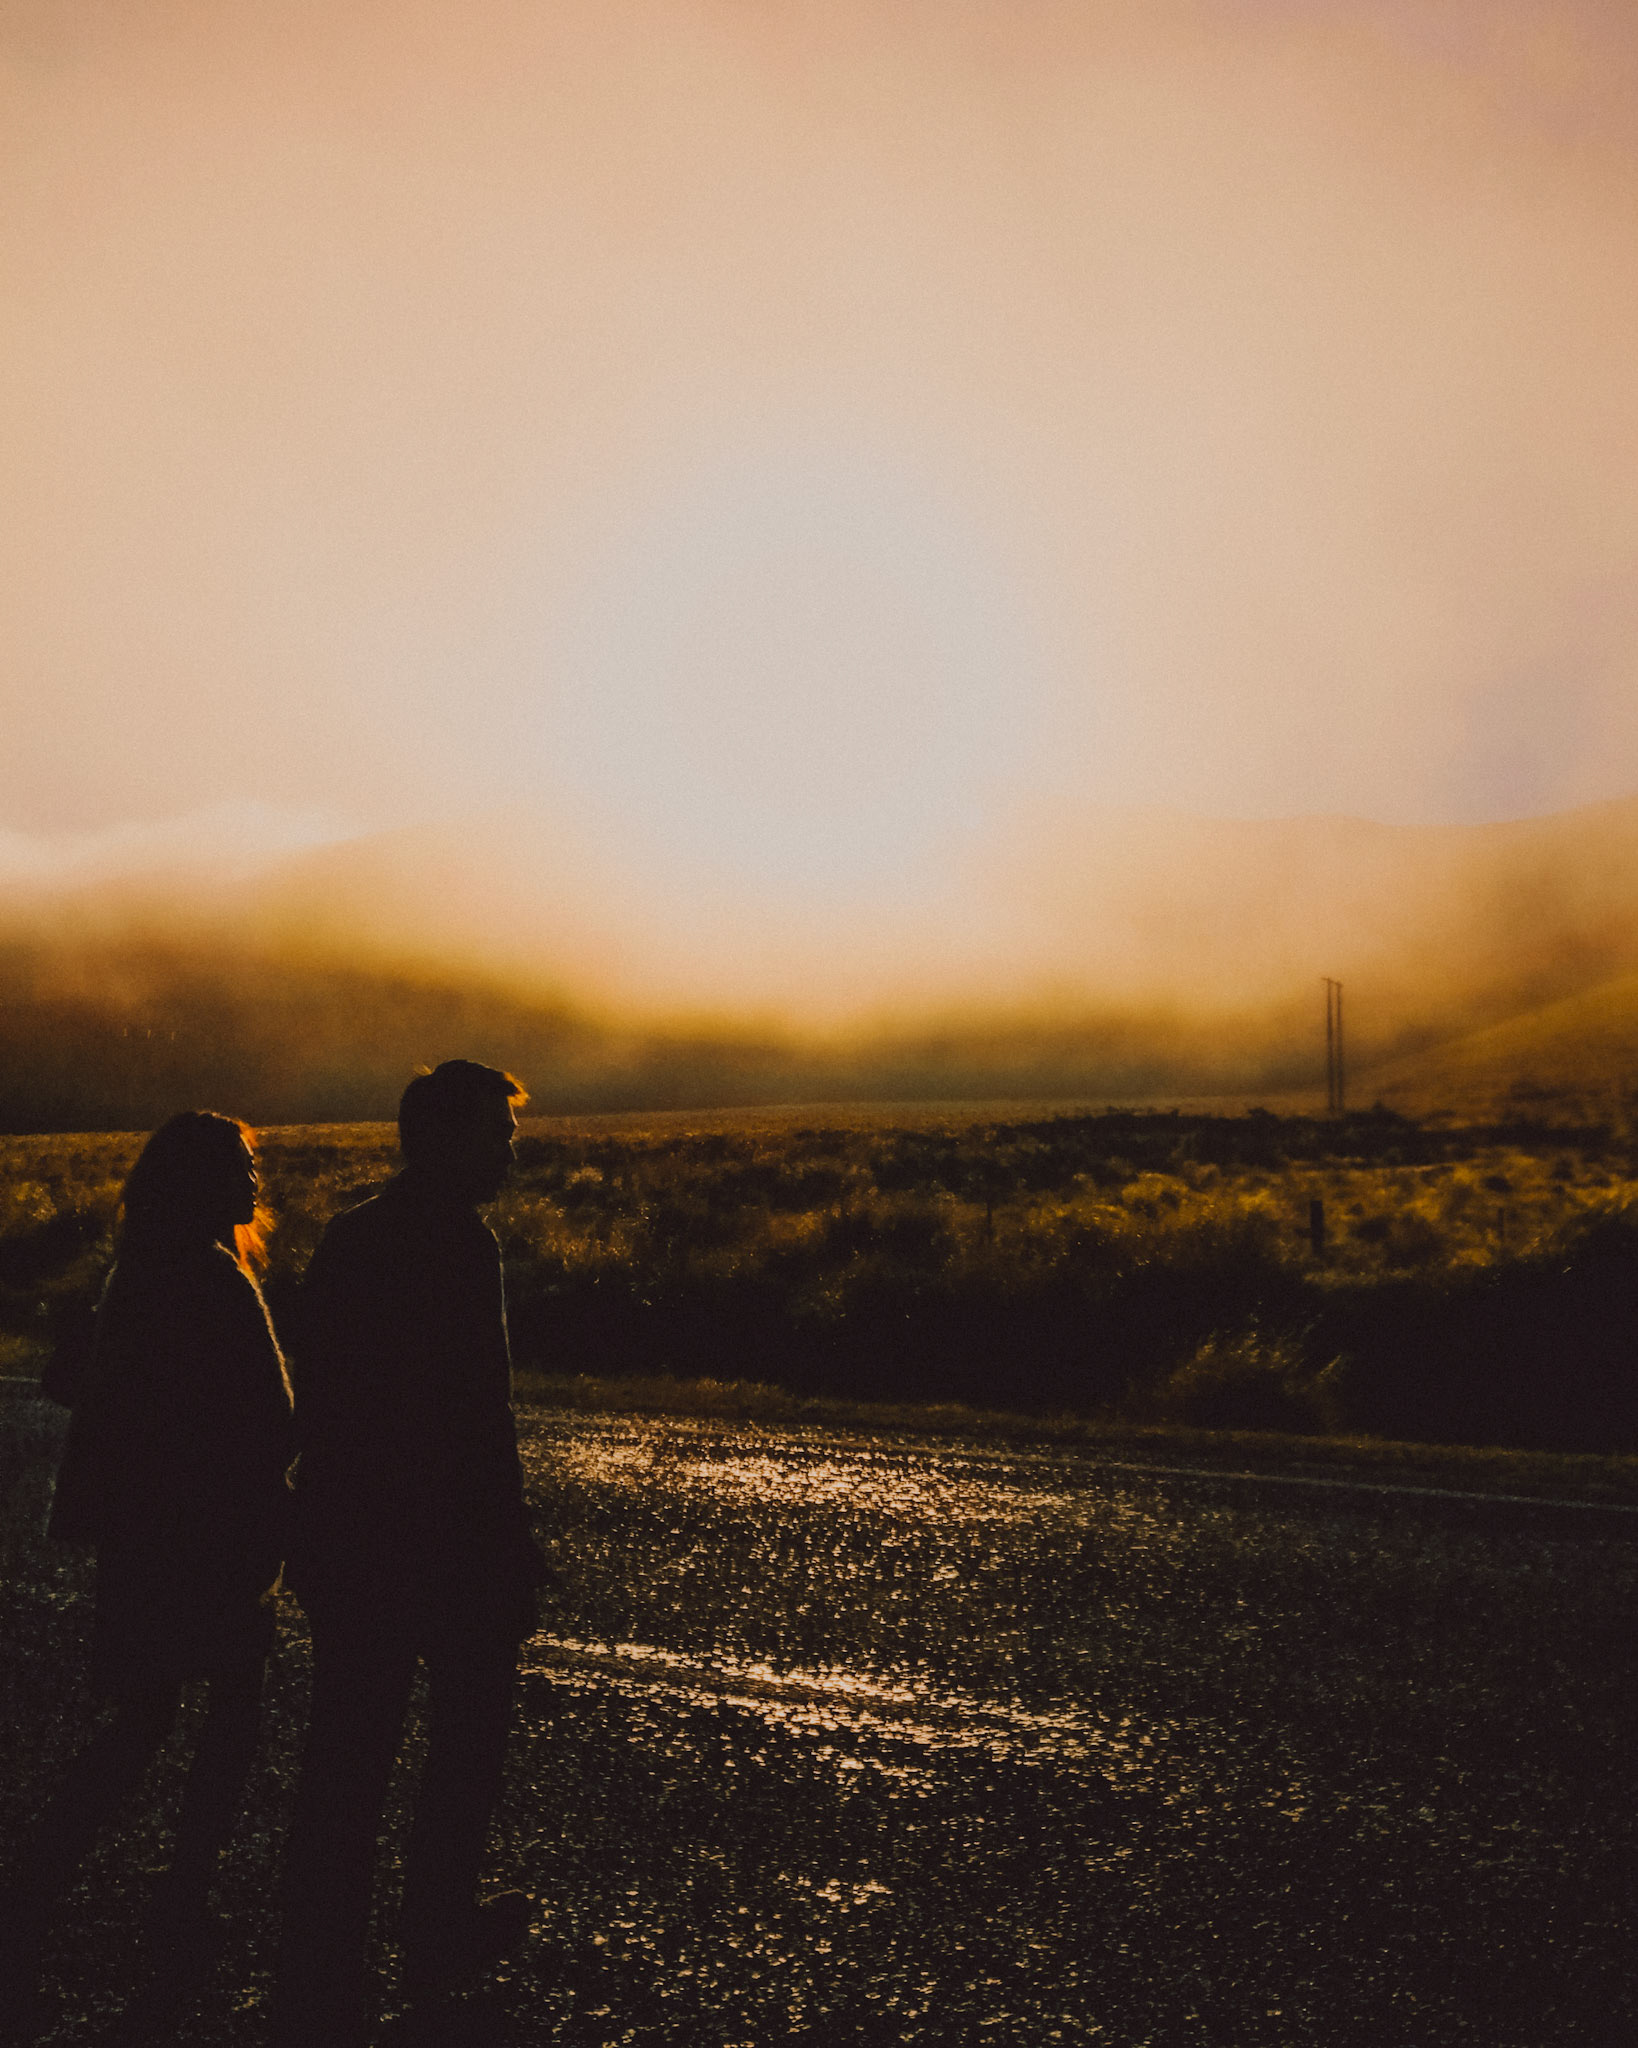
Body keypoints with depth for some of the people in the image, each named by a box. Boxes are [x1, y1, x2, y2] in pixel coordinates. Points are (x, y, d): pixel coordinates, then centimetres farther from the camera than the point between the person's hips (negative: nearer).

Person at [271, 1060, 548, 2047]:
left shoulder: (345, 1241, 8)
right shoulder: (461, 1245, -17)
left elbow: (316, 1403, 13)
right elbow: (480, 1418, -21)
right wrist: (514, 1548, -14)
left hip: (344, 1546, 7)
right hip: (450, 1544, -6)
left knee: (347, 1756, 8)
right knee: (470, 1733, 16)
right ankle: (438, 1936, 28)